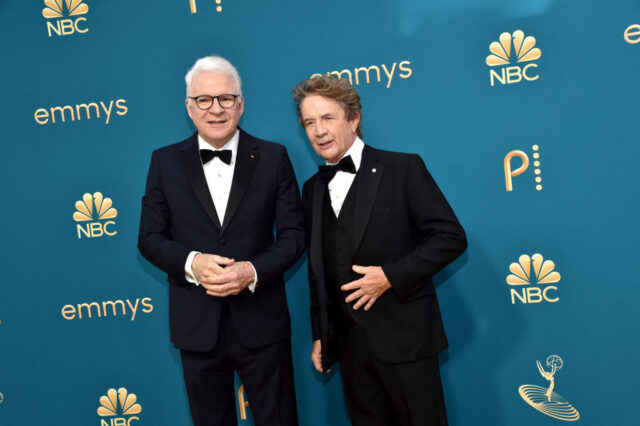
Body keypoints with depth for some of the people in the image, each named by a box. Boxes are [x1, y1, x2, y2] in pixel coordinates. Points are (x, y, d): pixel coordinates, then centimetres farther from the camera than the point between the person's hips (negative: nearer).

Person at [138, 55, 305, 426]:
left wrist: (253, 270, -18)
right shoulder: (165, 162, 3)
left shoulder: (273, 157, 0)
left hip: (261, 324, -1)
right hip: (197, 327, 1)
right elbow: (150, 238, 2)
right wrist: (191, 262, -17)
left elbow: (294, 233, -1)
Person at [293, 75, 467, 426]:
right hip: (348, 341, 5)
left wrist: (391, 276, -17)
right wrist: (319, 335, 13)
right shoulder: (313, 189, 11)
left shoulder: (403, 168, -6)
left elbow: (451, 237, -10)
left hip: (404, 335, -5)